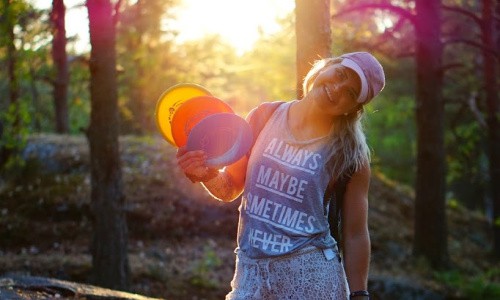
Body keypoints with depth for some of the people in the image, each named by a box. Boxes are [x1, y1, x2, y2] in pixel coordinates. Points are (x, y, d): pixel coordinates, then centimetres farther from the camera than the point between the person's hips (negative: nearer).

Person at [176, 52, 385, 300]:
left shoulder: (351, 154, -5)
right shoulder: (263, 118, 2)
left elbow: (355, 235, -1)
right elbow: (229, 189, 11)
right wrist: (207, 174, -10)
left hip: (311, 278, -3)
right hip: (251, 272, 3)